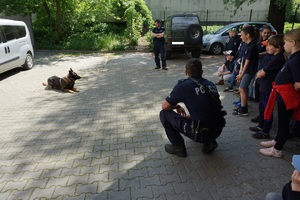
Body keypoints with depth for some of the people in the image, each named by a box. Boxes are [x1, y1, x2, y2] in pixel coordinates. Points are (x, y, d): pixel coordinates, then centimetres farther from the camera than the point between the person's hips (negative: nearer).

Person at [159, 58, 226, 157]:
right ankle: (209, 141, 20)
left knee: (164, 114, 5)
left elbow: (165, 106, 0)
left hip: (200, 133, -7)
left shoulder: (183, 85, -10)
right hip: (218, 130, 7)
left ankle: (178, 147, 11)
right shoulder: (211, 84, 8)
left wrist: (177, 107, 19)